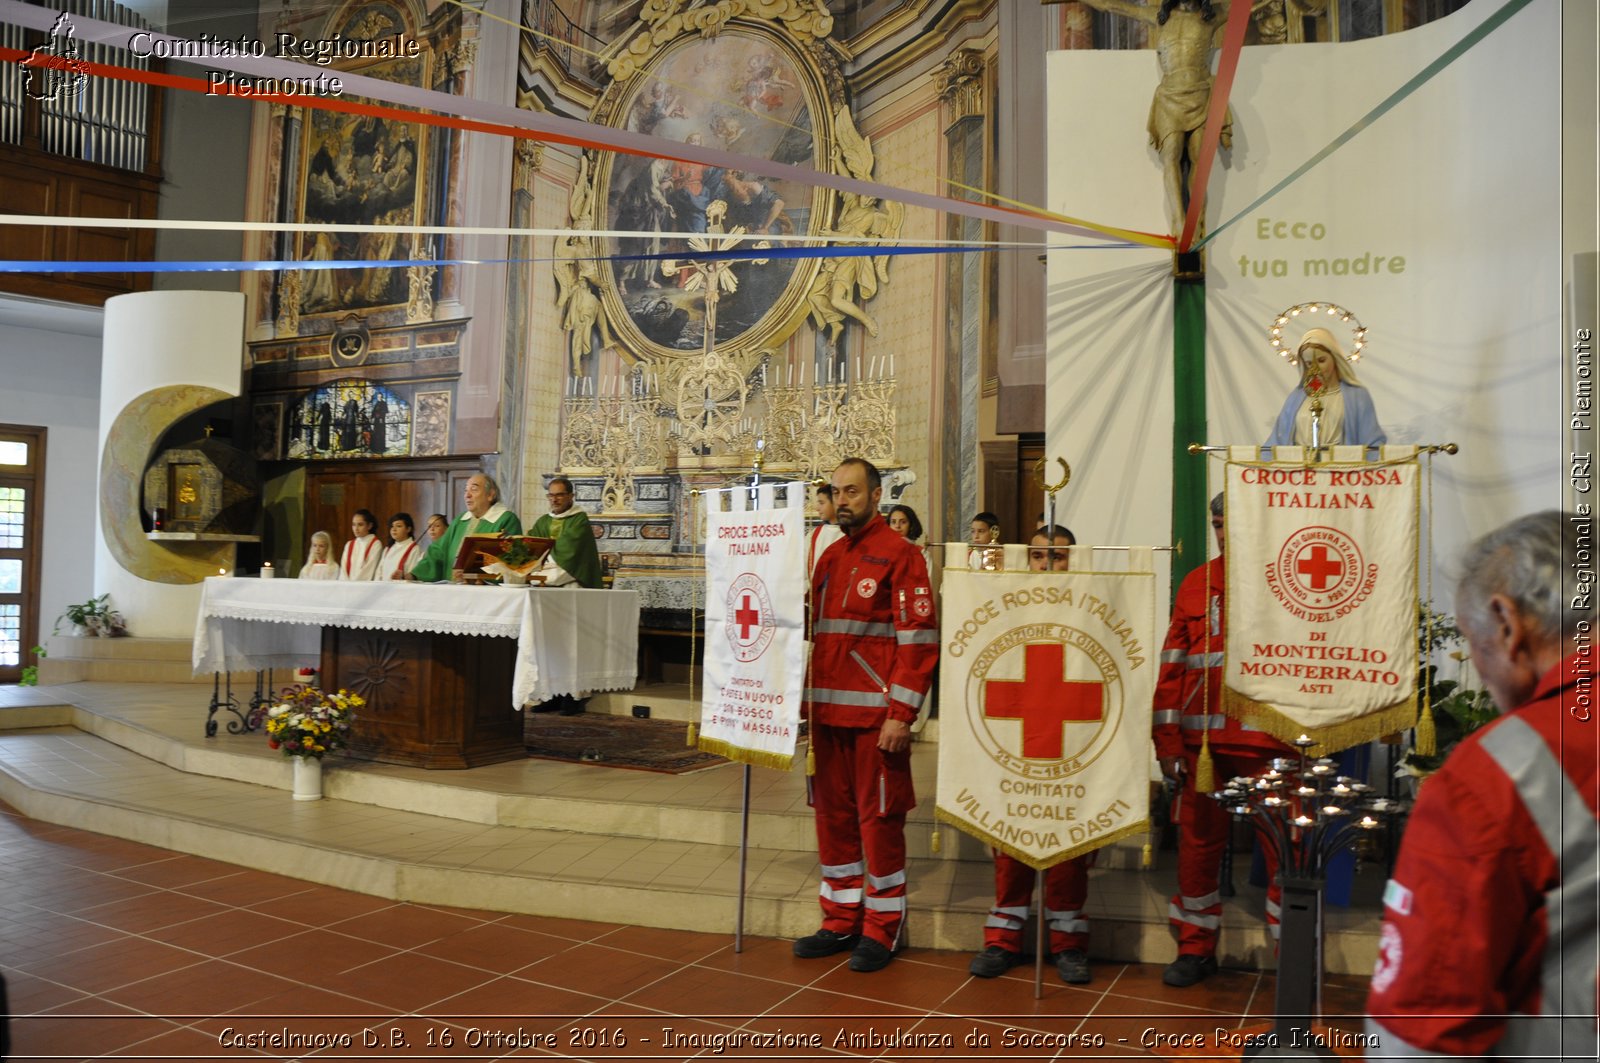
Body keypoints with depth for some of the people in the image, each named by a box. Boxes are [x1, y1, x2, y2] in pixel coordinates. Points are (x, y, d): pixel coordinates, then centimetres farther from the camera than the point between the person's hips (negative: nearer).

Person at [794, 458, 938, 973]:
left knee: (878, 818, 2)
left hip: (874, 715, -7)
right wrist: (809, 702, 13)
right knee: (833, 815, 12)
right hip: (827, 713, 7)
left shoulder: (900, 554, -6)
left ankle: (883, 928, 15)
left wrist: (901, 715, -17)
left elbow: (919, 638, -12)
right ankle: (842, 920, 24)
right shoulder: (829, 557, 15)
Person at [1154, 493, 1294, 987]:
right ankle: (1196, 949, 24)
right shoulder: (1196, 585, 9)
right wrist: (1168, 743, 4)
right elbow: (1173, 664, 8)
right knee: (1197, 842, 10)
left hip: (1271, 742, -3)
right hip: (1204, 742, 3)